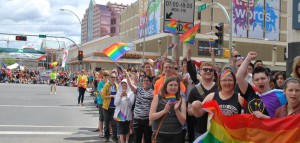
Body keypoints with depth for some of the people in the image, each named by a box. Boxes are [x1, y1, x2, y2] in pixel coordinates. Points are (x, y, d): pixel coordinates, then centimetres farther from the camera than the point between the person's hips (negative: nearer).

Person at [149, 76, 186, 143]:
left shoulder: (181, 100, 3)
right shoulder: (157, 98, 0)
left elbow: (183, 122, -2)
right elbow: (151, 117, -6)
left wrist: (176, 110, -18)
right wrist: (165, 110, -18)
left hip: (175, 136, 2)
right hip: (159, 135, -1)